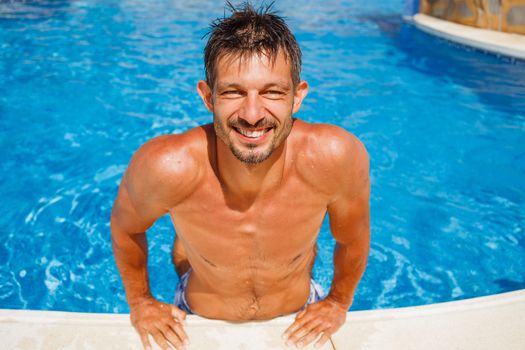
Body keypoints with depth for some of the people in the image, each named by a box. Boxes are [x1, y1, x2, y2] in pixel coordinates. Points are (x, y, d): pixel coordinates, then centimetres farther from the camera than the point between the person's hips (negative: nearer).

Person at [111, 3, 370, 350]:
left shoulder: (335, 156, -36)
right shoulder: (168, 167, -36)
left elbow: (353, 239, -14)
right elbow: (125, 227, -13)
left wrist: (339, 302, 0)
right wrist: (140, 301, 0)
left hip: (297, 320, 1)